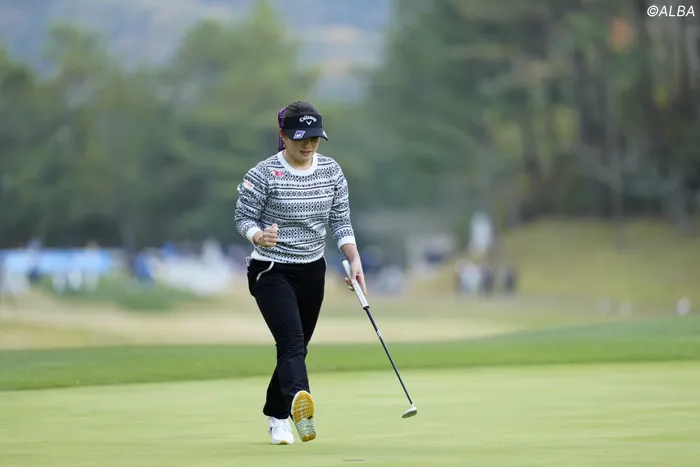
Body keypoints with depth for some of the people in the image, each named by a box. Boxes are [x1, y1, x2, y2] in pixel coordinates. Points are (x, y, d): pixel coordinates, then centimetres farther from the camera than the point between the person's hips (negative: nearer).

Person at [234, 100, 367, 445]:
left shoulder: (331, 172, 1)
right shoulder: (263, 174, -14)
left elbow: (340, 221, 3)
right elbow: (243, 218, -8)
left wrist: (354, 259, -11)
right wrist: (259, 236, -30)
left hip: (313, 271, 5)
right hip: (271, 272, -5)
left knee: (296, 346, 12)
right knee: (292, 342, -26)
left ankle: (277, 416, 29)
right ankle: (298, 401, -48)